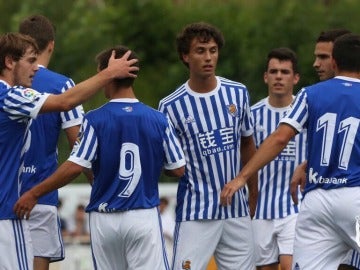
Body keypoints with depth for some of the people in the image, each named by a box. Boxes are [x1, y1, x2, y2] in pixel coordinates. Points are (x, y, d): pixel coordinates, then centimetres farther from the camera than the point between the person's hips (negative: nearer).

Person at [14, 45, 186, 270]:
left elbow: (75, 167, -12)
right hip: (144, 217, 0)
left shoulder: (95, 120, -7)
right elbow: (178, 169, 3)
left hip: (104, 220, 0)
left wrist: (34, 194, -3)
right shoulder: (158, 120, -2)